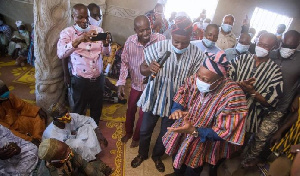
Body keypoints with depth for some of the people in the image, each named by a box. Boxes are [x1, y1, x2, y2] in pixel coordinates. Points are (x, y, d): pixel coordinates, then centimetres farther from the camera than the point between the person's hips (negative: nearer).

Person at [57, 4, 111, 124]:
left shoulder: (98, 30, -1)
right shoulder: (67, 32, -10)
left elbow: (106, 53, -6)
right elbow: (61, 54, -25)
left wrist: (106, 44, -27)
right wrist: (79, 39, -37)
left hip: (98, 79, 3)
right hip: (80, 81, -3)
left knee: (97, 109, 22)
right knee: (78, 110, 18)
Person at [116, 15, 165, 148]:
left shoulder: (160, 39, -21)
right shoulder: (130, 41, -13)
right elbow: (125, 62, -4)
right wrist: (121, 83, -10)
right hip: (136, 84, 3)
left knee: (143, 113, 14)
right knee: (130, 110, 21)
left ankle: (137, 137, 43)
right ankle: (128, 132, 51)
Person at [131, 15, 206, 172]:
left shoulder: (197, 55, -15)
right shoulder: (158, 46, -19)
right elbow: (142, 70, -10)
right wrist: (149, 69, -33)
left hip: (176, 101, 1)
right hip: (154, 97, 0)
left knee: (166, 133, 21)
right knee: (145, 130, 18)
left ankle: (157, 156, 52)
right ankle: (142, 154, 50)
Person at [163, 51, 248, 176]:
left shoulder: (232, 95, -31)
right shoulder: (194, 79, -17)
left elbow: (224, 132, -27)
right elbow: (180, 100, -3)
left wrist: (193, 131, -37)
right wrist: (177, 110, -26)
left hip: (204, 146, -4)